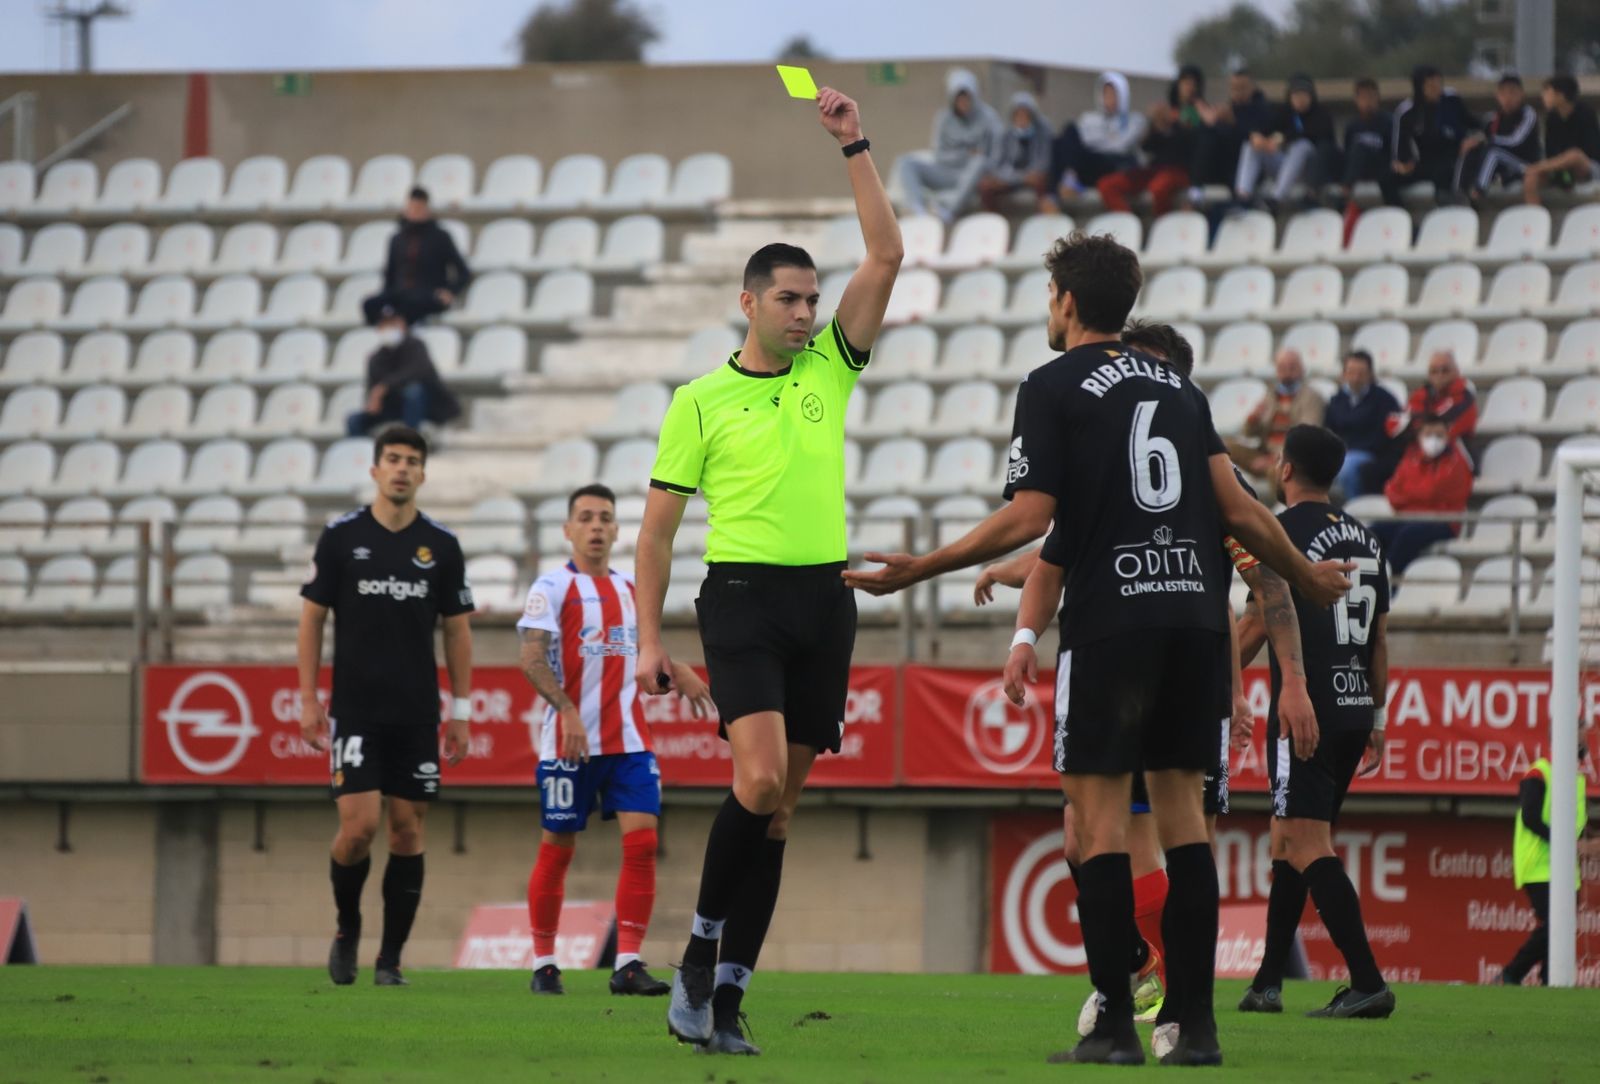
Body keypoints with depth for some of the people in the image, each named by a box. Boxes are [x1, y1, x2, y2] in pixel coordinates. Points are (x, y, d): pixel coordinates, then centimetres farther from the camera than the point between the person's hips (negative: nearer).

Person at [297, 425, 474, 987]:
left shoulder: (441, 545, 4)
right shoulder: (341, 536, -1)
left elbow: (457, 629, 10)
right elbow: (312, 617, 4)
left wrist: (461, 711, 6)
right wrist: (308, 699, -2)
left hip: (417, 712, 2)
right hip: (355, 708, -2)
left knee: (407, 830, 1)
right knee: (359, 825, -12)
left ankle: (391, 958, 10)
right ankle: (347, 928, 14)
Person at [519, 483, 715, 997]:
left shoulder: (630, 589, 14)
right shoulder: (552, 587, -4)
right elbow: (532, 658, -14)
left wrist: (677, 672, 7)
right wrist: (567, 710, -27)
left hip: (628, 739, 5)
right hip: (570, 742, -5)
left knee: (642, 841, -9)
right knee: (557, 849, 2)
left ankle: (628, 964, -9)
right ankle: (543, 964, 15)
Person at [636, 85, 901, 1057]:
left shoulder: (829, 370, 11)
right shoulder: (702, 400, 3)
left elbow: (888, 256, 4)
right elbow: (660, 524, 5)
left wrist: (856, 148, -2)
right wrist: (650, 637, 0)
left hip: (825, 598, 4)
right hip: (743, 596, -4)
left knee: (781, 803, 2)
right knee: (761, 779, -22)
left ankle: (727, 994, 5)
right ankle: (702, 950, -7)